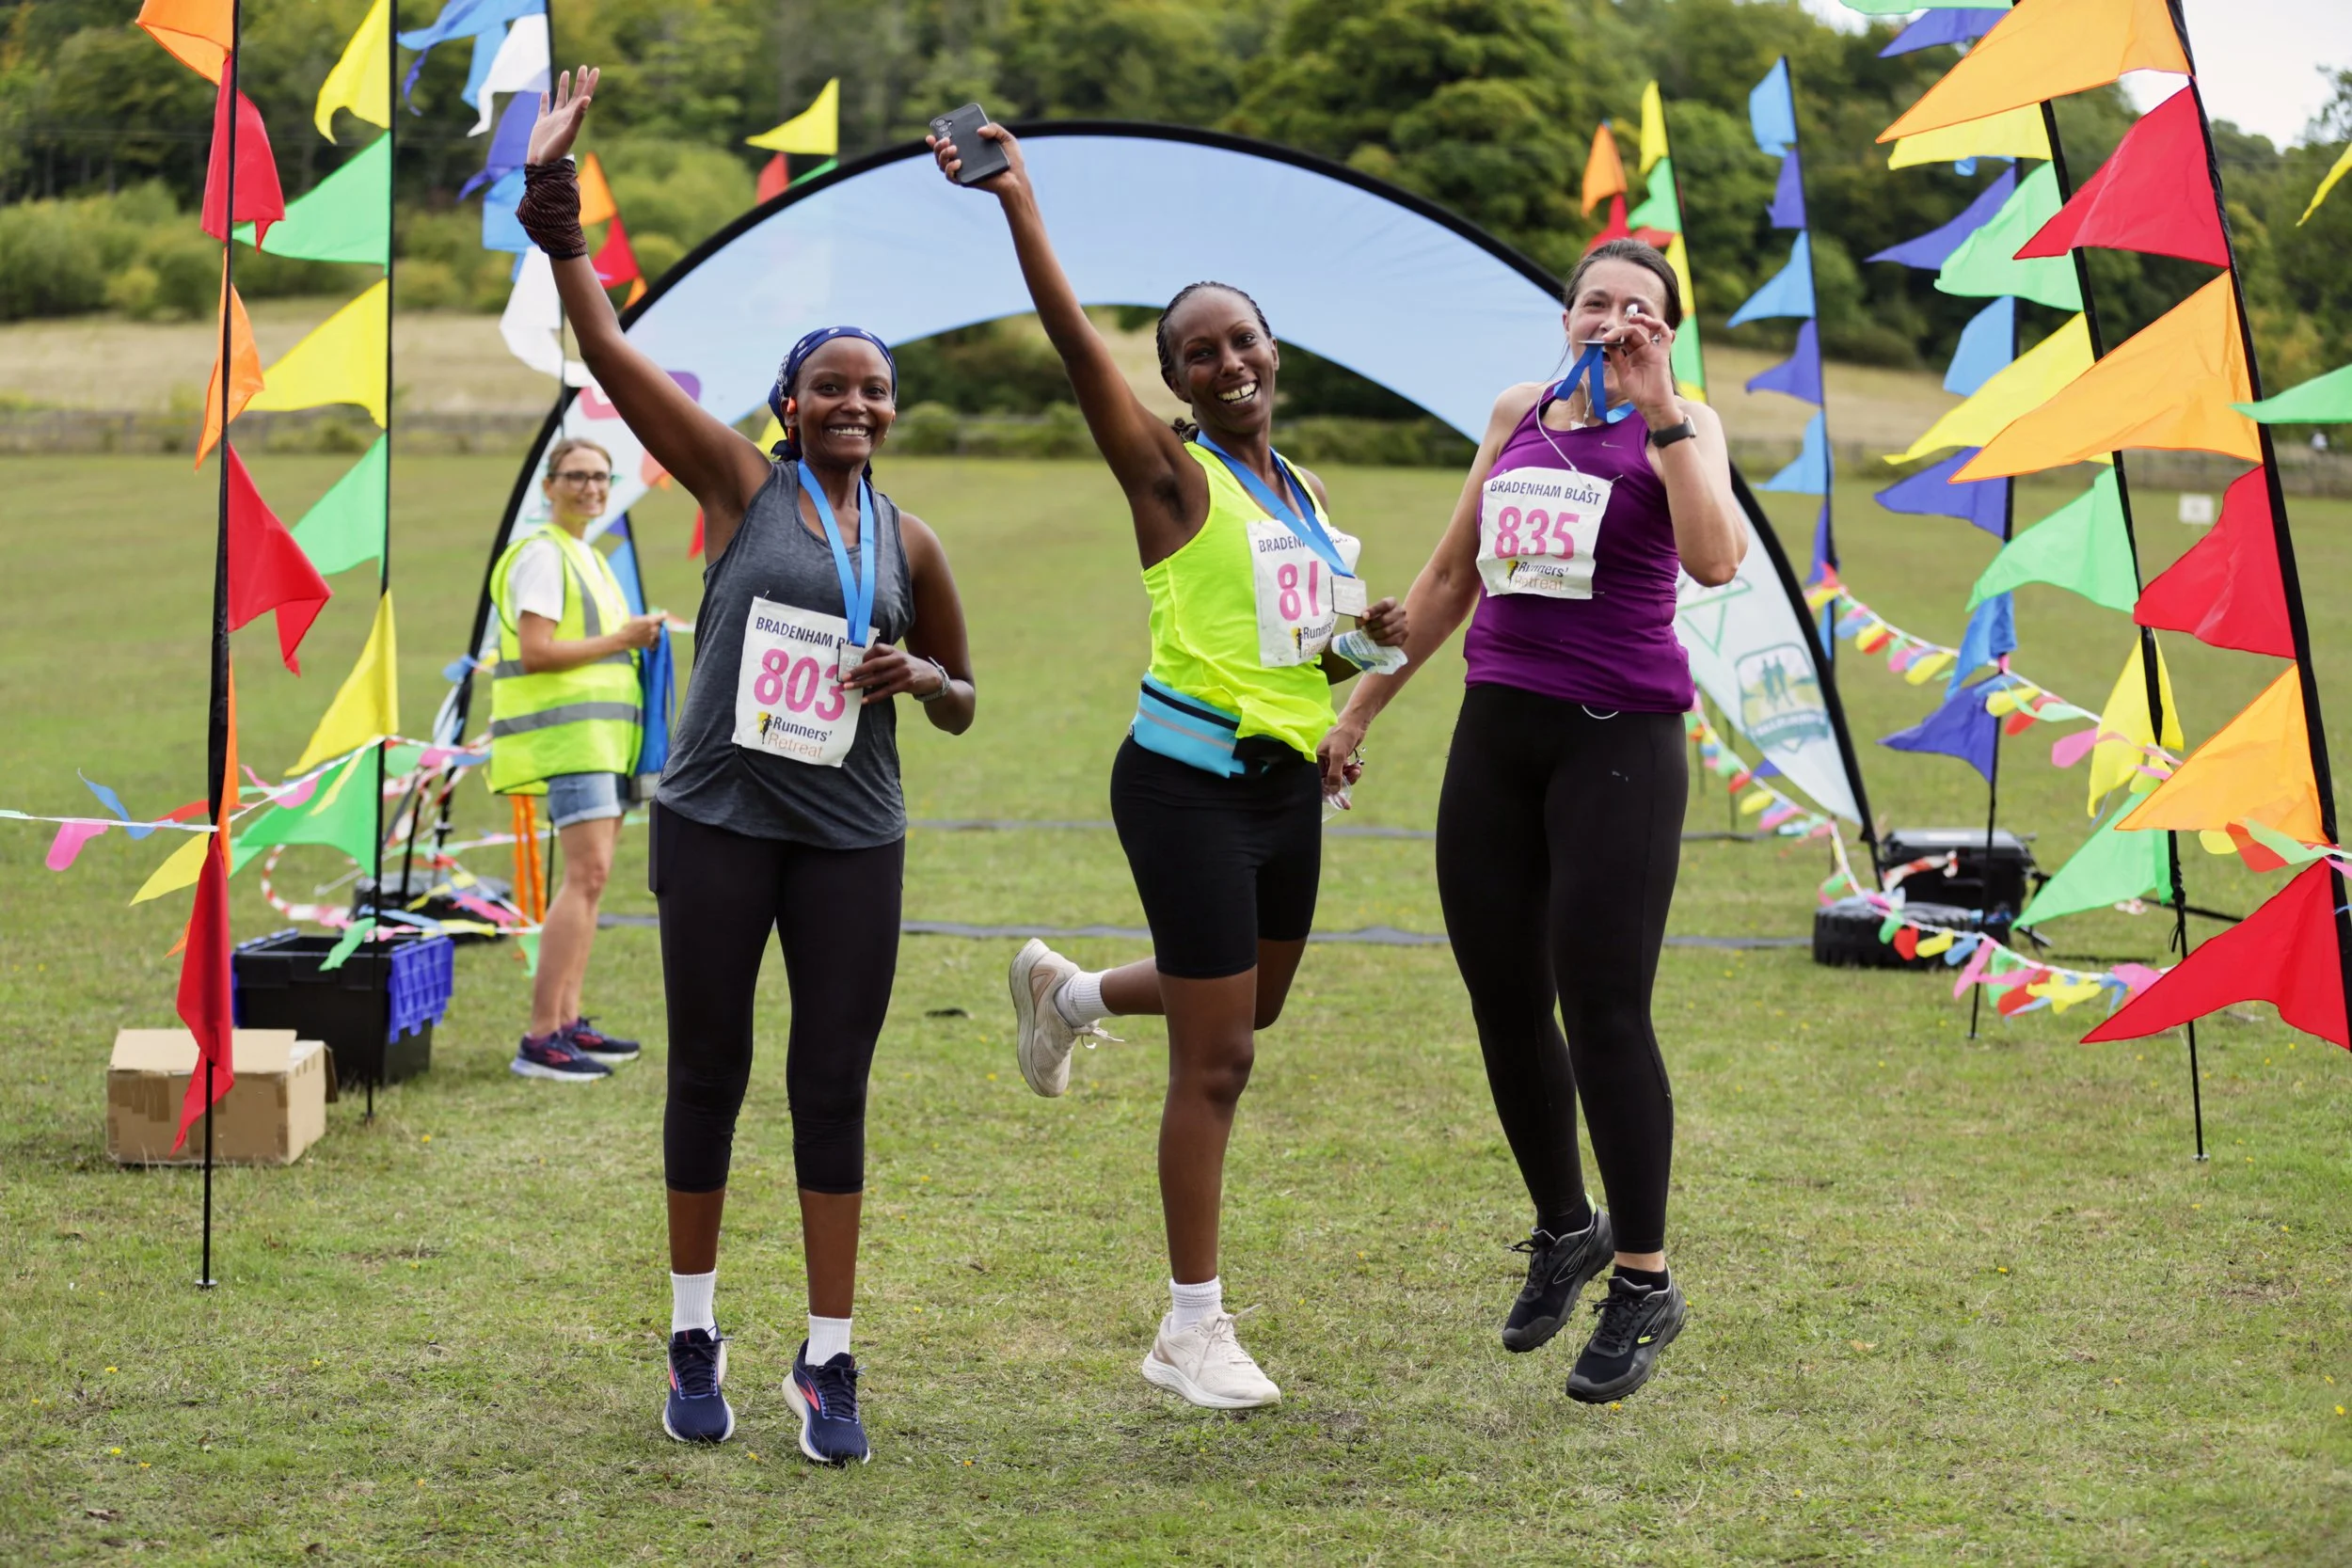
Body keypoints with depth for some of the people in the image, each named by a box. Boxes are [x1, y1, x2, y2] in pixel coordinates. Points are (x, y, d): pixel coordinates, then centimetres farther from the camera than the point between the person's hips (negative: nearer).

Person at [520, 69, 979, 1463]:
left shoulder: (912, 544, 6)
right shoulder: (739, 482, -1)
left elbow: (962, 704, 16)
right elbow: (612, 354, -9)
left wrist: (920, 678, -7)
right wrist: (556, 209, -19)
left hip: (851, 840, 2)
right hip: (718, 822, -2)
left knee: (834, 1089, 3)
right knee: (710, 1073, 7)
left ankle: (828, 1361, 10)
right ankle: (696, 1335, 21)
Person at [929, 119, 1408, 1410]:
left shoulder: (1306, 492, 13)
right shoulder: (1174, 476, -8)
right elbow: (1077, 342, -21)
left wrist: (1367, 638, 3)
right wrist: (1017, 202, -30)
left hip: (1291, 773, 8)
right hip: (1194, 779, -8)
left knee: (1255, 1008, 24)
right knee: (1215, 1061, -5)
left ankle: (1068, 992, 50)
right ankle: (1193, 1330, 6)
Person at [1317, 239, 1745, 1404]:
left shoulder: (1679, 427, -1)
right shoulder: (1519, 413, 13)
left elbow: (1715, 558, -22)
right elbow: (1450, 577, 22)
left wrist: (1659, 412, -20)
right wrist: (1363, 705, 22)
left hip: (1617, 741, -5)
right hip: (1497, 730, 5)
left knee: (1602, 1012, -8)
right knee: (1503, 1005, 8)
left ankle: (1644, 1283, 3)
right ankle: (1564, 1228, 29)